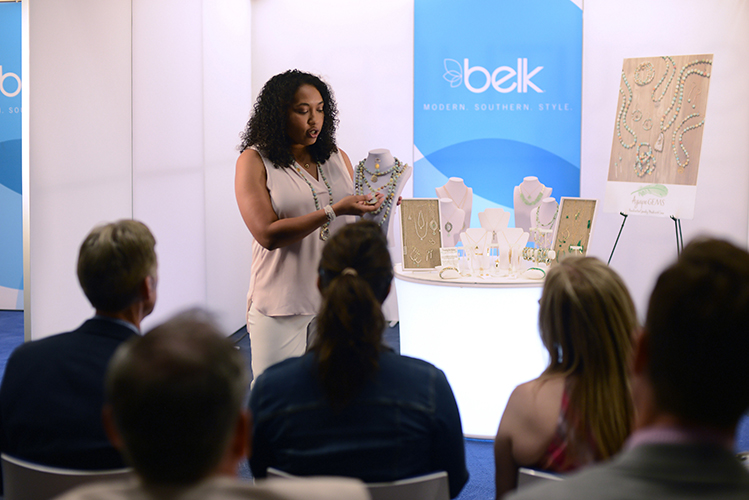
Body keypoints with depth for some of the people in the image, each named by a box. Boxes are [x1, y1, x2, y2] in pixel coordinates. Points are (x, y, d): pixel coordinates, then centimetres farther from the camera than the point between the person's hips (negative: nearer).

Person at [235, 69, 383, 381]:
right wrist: (334, 211, -21)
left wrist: (373, 206, -4)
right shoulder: (254, 162, -4)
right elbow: (268, 234, -15)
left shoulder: (337, 158, 12)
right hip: (280, 307, -4)